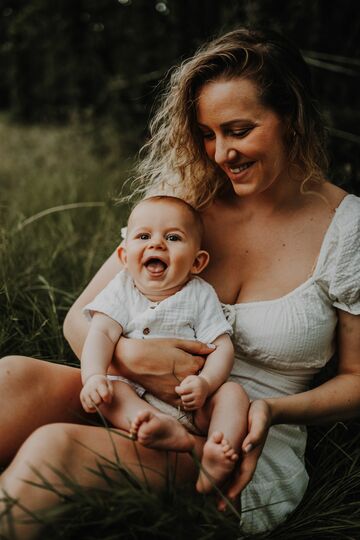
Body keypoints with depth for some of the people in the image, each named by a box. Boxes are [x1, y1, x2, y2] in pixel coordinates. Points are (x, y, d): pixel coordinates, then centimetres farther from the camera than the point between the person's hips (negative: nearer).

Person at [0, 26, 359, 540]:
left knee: (54, 447, -32)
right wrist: (130, 354, -22)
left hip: (246, 458, -3)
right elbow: (80, 319, 1)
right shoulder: (186, 202, 3)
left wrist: (274, 411, -17)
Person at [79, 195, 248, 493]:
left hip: (191, 403, 1)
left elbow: (222, 346, -5)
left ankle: (217, 459, -43)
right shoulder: (122, 290, 3)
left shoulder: (200, 295, 1)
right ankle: (167, 431, -49)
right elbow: (101, 333, -10)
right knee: (108, 389, -27)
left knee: (233, 392, -22)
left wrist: (205, 383, -25)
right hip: (135, 394, 0)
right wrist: (93, 376, -29)